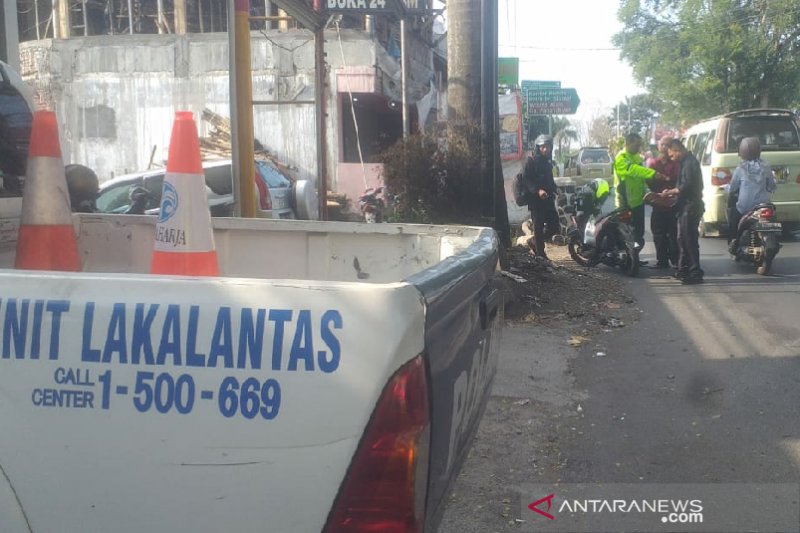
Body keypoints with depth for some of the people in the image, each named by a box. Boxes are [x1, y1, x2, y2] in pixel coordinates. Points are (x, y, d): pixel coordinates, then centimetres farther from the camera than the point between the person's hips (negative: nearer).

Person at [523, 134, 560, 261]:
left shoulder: (548, 162, 17)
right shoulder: (531, 162, -6)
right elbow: (526, 179, -15)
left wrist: (555, 191, 15)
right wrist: (538, 190, -27)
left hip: (548, 198, 7)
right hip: (535, 199, -7)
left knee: (555, 226, 3)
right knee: (539, 227, -5)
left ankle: (535, 242, 24)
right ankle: (540, 254, 2)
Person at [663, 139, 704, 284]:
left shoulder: (690, 163, -15)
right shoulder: (686, 162, 17)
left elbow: (687, 186, -22)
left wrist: (670, 191, -11)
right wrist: (673, 193, 10)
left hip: (691, 206, -11)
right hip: (686, 206, 11)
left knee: (690, 239, -9)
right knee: (683, 239, 16)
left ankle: (695, 273, -7)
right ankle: (683, 269, 24)